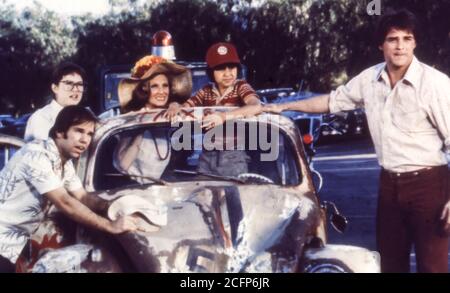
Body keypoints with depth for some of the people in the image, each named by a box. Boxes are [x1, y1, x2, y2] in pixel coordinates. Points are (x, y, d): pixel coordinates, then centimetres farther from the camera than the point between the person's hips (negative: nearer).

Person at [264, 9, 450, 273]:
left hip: (428, 183, -6)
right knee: (390, 261, 15)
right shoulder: (370, 79, 3)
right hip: (389, 183, 6)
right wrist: (284, 106, 21)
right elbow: (333, 101, 19)